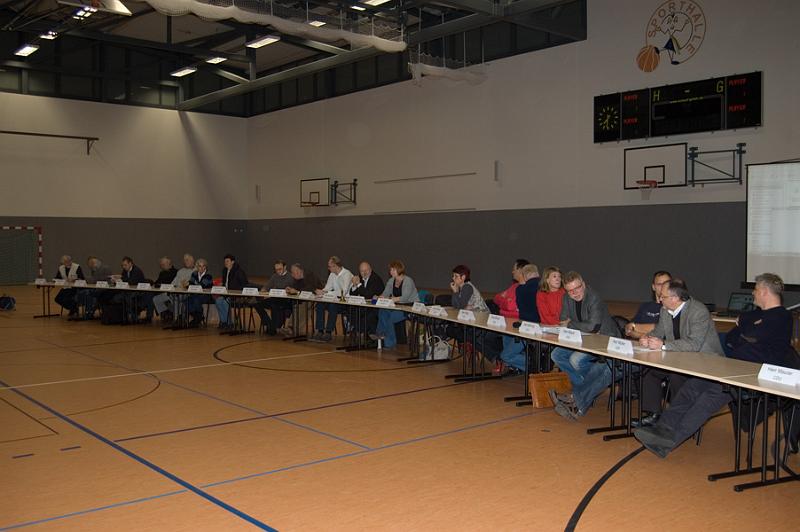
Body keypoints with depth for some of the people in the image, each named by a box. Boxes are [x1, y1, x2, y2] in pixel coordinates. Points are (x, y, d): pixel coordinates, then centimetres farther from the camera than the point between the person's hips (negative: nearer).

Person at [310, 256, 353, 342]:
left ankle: (328, 333, -23)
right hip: (336, 300, 7)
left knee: (332, 306, -33)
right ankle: (320, 331, -14)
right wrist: (321, 291, -11)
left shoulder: (347, 274, -14)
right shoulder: (332, 274, 12)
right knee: (320, 304, -16)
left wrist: (326, 293, -25)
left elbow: (343, 292, -25)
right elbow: (328, 288, 14)